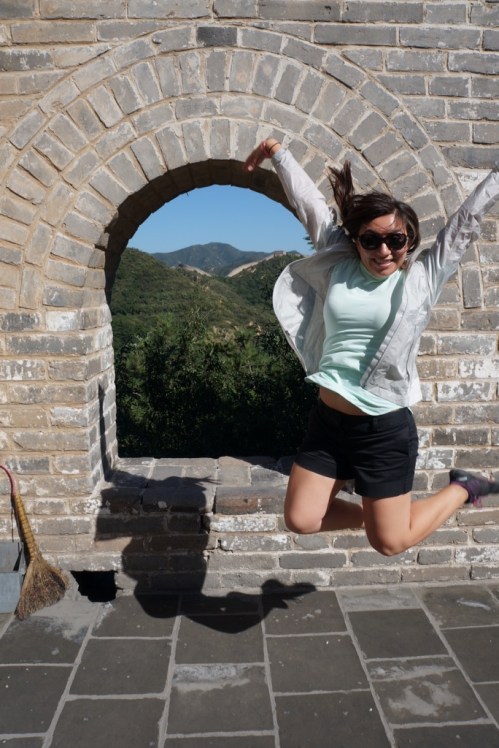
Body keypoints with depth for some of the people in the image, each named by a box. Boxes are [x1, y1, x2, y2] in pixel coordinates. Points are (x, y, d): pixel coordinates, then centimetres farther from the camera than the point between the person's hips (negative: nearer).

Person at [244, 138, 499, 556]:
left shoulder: (423, 277, -3)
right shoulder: (338, 265, 3)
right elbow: (310, 202, 10)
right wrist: (277, 152, 19)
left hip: (385, 430, -3)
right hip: (327, 421, 4)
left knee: (389, 543, 7)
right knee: (301, 520, 7)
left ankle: (463, 489, 33)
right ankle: (370, 513, 35)